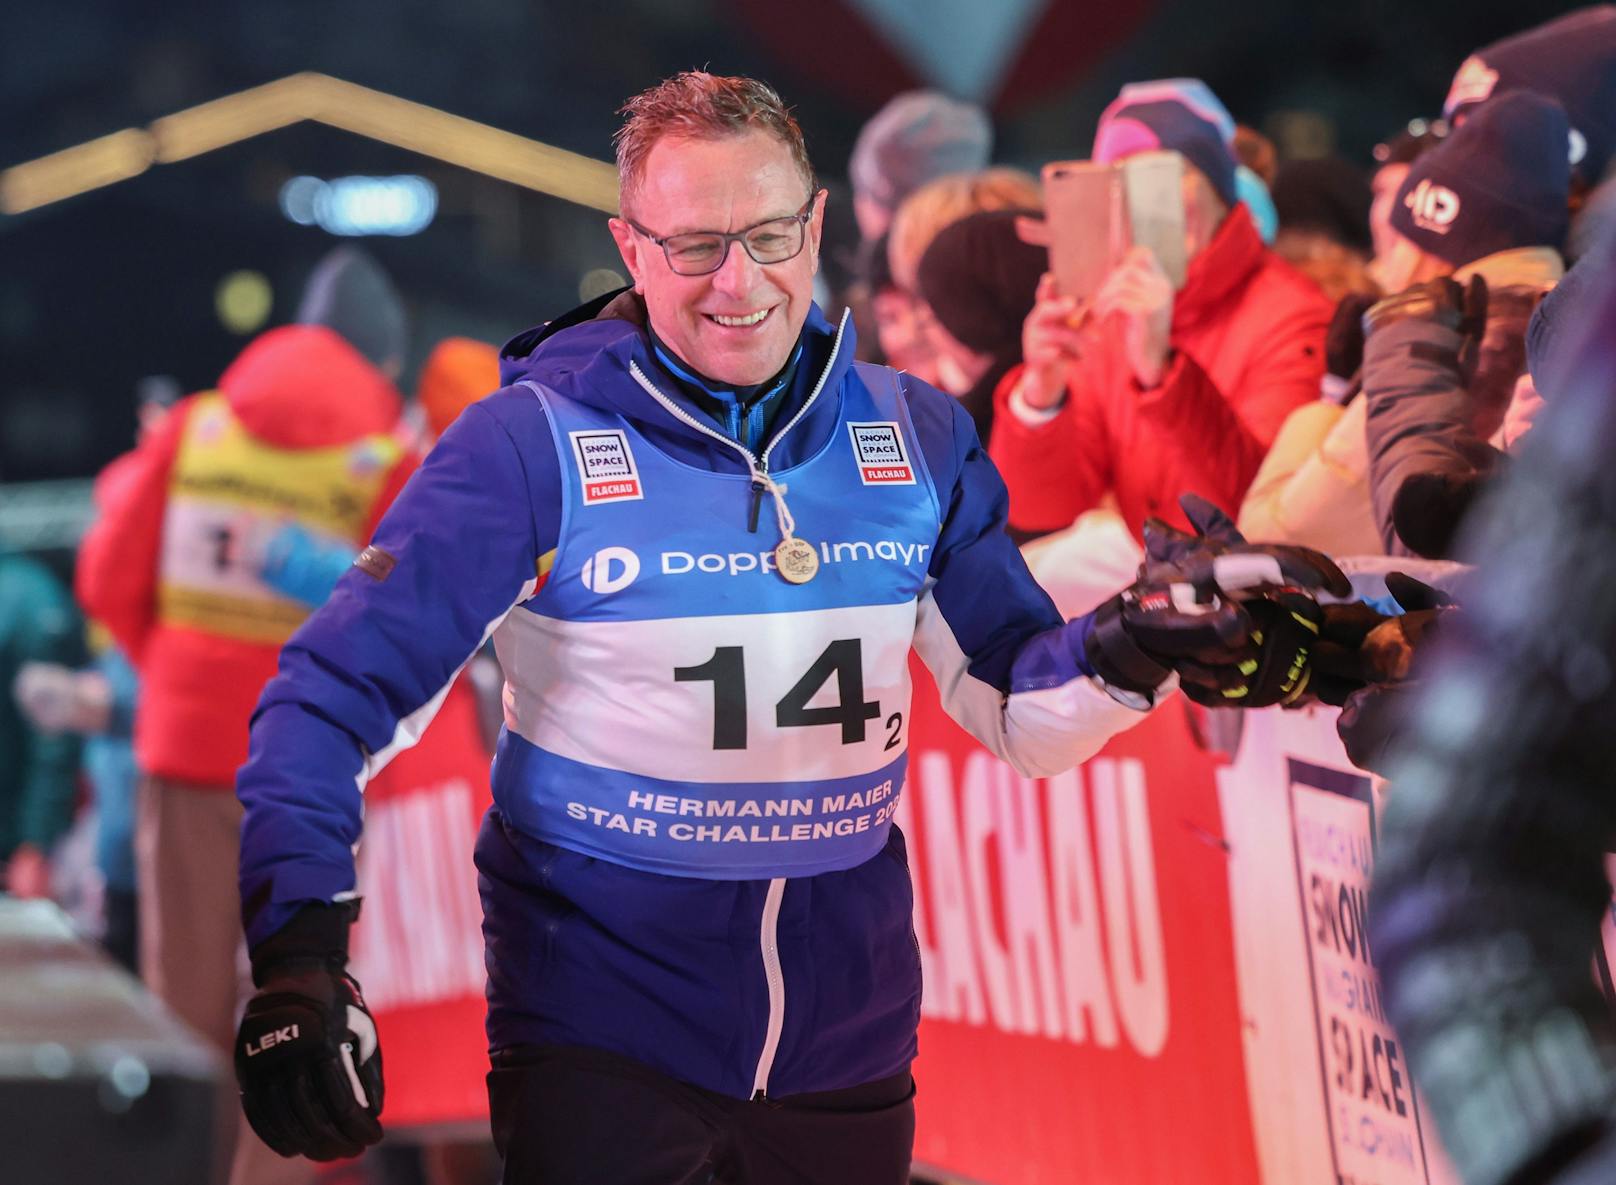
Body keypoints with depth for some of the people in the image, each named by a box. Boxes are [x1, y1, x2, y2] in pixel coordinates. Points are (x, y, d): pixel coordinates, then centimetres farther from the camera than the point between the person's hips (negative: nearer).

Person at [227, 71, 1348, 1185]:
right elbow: (336, 691, -12)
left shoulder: (914, 438, 3)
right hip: (596, 1042, -4)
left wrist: (1127, 648, -18)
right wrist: (298, 955, -25)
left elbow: (1023, 714, 4)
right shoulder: (533, 445, -9)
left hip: (846, 1047, 4)